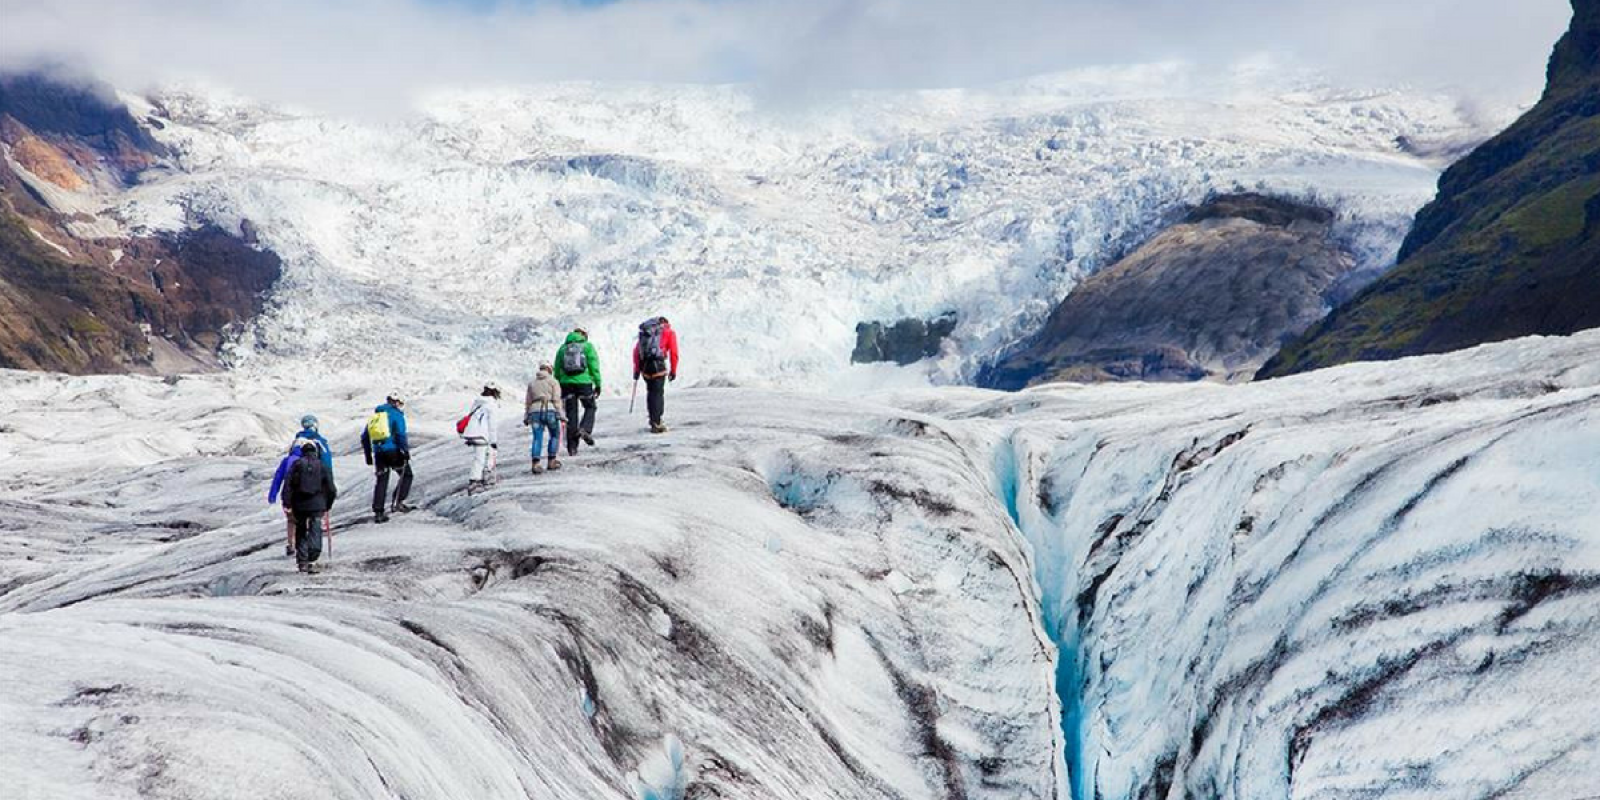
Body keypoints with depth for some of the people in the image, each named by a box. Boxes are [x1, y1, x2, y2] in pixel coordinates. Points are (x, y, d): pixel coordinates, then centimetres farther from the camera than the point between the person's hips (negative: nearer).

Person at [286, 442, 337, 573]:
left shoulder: (297, 464, 6)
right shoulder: (322, 466, 8)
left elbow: (288, 484, -3)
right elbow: (331, 488, 7)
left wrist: (287, 503, -1)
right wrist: (328, 505, 19)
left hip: (299, 504, 1)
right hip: (317, 504, -1)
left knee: (301, 531, 14)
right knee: (315, 531, -3)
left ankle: (302, 561, 14)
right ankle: (312, 560, -17)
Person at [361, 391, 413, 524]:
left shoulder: (374, 414, 18)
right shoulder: (396, 414, -2)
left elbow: (365, 437, 19)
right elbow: (401, 434, -14)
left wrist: (368, 455, 24)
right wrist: (406, 451, -8)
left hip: (378, 453, 5)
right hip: (393, 451, -5)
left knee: (381, 481, 9)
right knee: (406, 474, 11)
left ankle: (378, 512, 5)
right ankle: (398, 502, -2)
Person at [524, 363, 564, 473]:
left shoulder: (532, 383, 20)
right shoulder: (553, 381, 8)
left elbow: (528, 402, 19)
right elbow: (556, 400, -2)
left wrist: (526, 417, 23)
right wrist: (561, 415, -4)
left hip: (534, 411, 3)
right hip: (549, 410, -3)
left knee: (537, 438, 0)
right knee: (555, 435, 15)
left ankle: (535, 463, -16)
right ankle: (551, 462, 11)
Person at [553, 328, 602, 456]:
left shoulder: (562, 348, 15)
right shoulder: (587, 346, 5)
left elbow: (557, 370, 14)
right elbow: (594, 366, -2)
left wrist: (559, 387, 19)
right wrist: (598, 384, 2)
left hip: (566, 383, 3)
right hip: (584, 382, -3)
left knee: (571, 414, 6)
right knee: (590, 407, 16)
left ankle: (572, 447, 5)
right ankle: (585, 429, -11)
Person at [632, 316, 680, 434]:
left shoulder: (645, 331, 26)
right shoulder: (669, 332, 15)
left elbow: (636, 350, 16)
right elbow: (673, 352, 5)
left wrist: (636, 370, 17)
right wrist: (673, 371, 10)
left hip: (644, 365, 4)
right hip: (658, 364, -4)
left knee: (650, 392, 18)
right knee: (658, 393, -2)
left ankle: (654, 420, 23)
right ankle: (656, 424, -8)